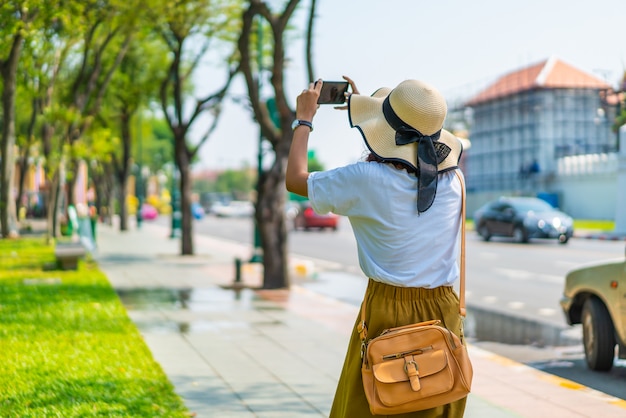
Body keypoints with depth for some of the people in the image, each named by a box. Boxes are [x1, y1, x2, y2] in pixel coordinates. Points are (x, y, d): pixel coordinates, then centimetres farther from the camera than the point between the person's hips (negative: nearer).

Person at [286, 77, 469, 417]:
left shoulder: (366, 179, -14)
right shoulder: (450, 177, 0)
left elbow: (295, 179, 1)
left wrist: (303, 119, 14)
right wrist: (365, 108, 28)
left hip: (387, 313, -4)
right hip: (444, 311, 4)